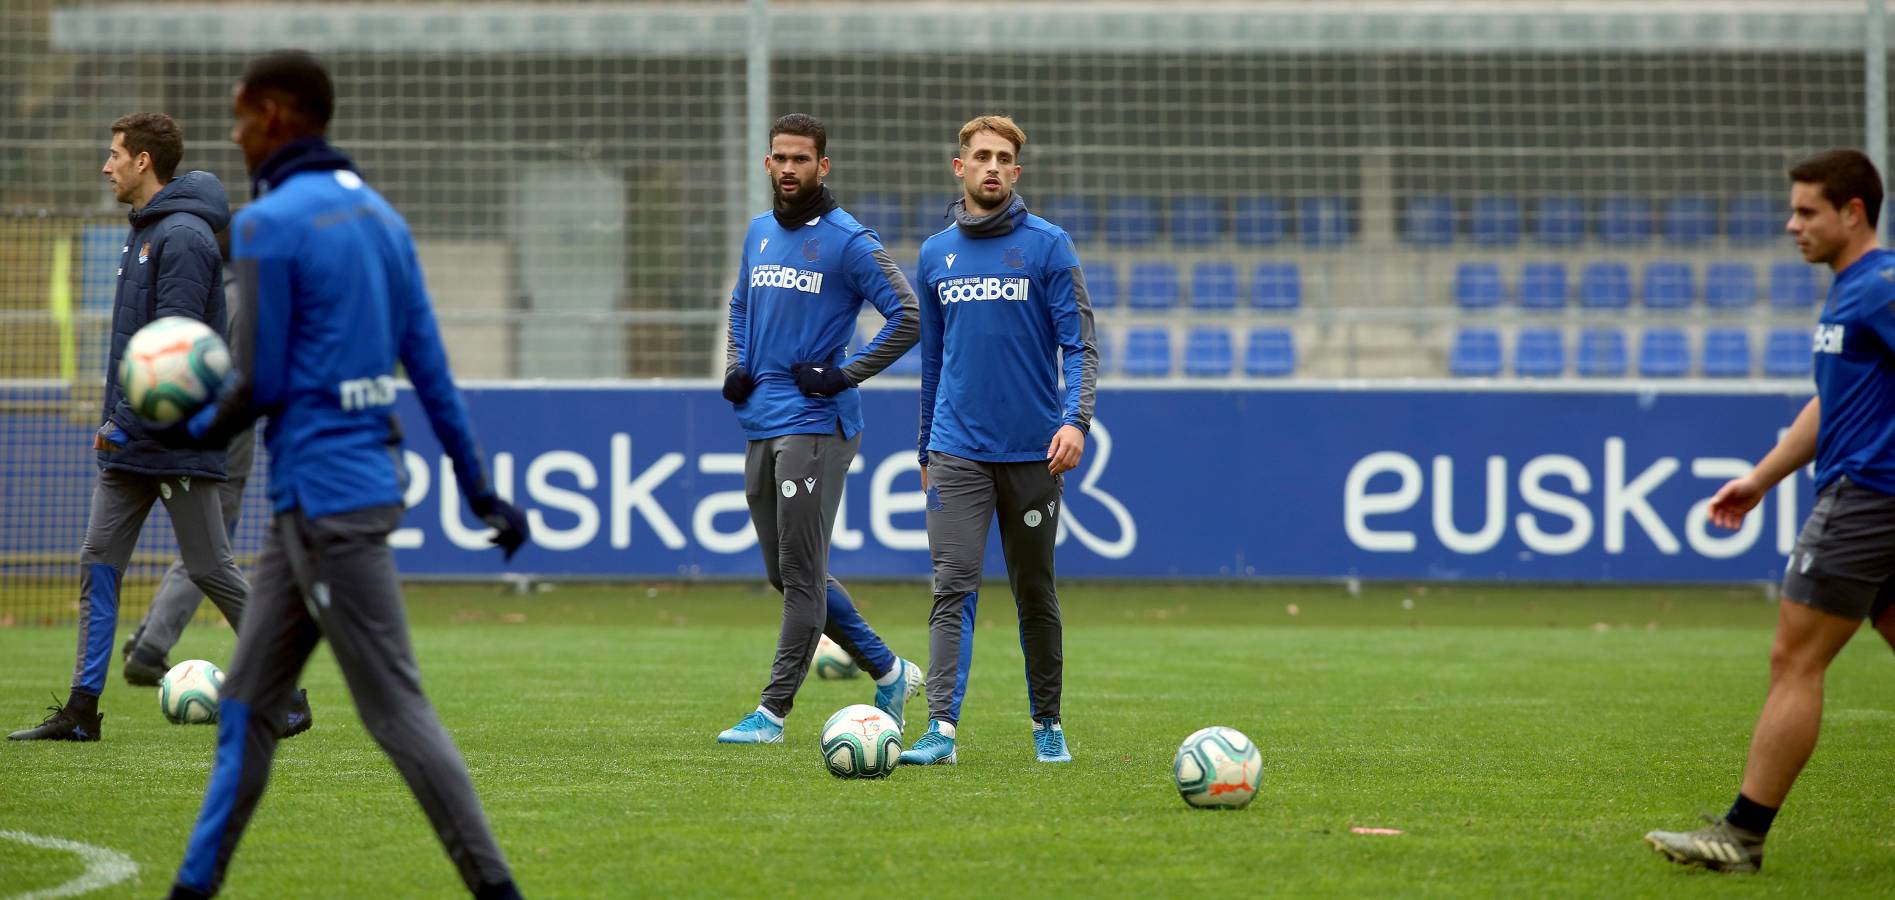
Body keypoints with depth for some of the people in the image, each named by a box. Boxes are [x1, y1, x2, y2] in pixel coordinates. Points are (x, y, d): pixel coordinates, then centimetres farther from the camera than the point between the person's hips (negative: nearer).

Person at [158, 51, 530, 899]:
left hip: (325, 499, -9)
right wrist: (478, 486, 15)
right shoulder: (378, 216, 13)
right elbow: (430, 367, 13)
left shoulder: (269, 223, -13)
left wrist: (192, 432, 6)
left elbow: (259, 384, -13)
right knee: (247, 703, 14)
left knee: (397, 709, -7)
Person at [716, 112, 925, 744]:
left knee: (800, 574, -8)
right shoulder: (759, 233, 14)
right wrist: (735, 365, 13)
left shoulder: (848, 242, -8)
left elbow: (908, 316, -11)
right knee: (786, 574, 11)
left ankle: (774, 711, -7)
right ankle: (889, 672, 23)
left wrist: (845, 375, -13)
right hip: (760, 425, 8)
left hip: (814, 426, -8)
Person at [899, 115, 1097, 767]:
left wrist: (1076, 420, -20)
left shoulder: (1048, 246, -1)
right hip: (958, 450, 2)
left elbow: (1079, 343, -5)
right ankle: (941, 728, -19)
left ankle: (1048, 727, 21)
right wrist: (927, 451, 20)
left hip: (1033, 450, -2)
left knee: (1035, 593, 9)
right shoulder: (936, 253, 10)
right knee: (953, 587, -11)